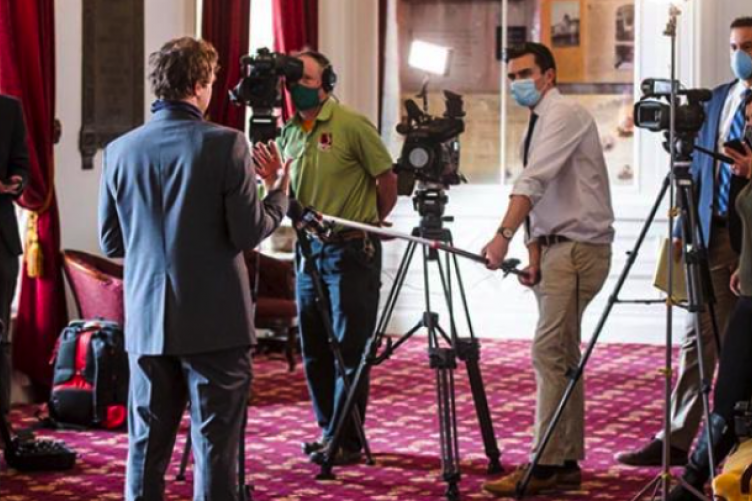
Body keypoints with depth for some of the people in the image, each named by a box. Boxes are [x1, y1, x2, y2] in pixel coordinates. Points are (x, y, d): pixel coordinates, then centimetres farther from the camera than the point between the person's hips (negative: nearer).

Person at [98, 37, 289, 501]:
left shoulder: (121, 150, 4)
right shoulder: (226, 144, -10)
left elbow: (110, 242, 9)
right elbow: (248, 233, -10)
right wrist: (279, 191, 7)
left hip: (147, 322, 4)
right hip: (215, 322, -4)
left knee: (147, 445, 11)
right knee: (215, 447, 1)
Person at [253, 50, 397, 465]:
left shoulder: (352, 126, -11)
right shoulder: (289, 133, 9)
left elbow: (387, 181, -5)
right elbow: (288, 198, 14)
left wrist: (370, 225, 5)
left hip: (351, 250, -7)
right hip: (309, 248, 7)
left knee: (349, 349, -2)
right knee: (314, 349, 12)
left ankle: (346, 440, 4)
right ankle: (328, 430, 24)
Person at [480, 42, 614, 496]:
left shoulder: (564, 114, -10)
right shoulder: (540, 125, 20)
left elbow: (534, 181, -24)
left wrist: (505, 235, -33)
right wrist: (535, 255, 6)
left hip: (578, 248, -10)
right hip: (559, 247, 10)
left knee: (550, 353, -13)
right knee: (561, 356, 10)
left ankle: (547, 466, -13)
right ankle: (566, 463, 14)